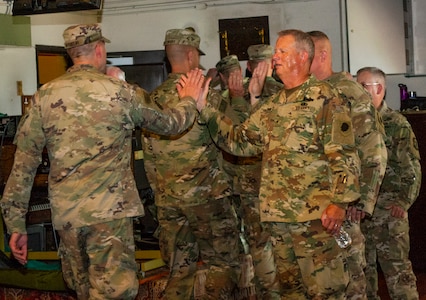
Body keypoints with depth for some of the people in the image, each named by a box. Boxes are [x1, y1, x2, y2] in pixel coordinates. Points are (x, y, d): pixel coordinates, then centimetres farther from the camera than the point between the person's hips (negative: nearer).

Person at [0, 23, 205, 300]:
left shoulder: (44, 96, 4)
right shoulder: (121, 91, -2)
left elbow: (24, 163, 3)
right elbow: (170, 124, 13)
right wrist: (190, 99, 34)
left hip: (66, 214, 4)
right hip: (110, 210, -4)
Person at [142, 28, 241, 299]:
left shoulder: (154, 98, 8)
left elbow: (149, 154, 11)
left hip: (167, 198, 6)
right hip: (206, 193, -6)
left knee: (181, 268, 12)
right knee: (222, 263, 4)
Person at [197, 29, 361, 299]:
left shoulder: (324, 97, -5)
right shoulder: (273, 106, 17)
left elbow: (344, 155, -12)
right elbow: (239, 140, 16)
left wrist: (339, 202, -22)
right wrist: (205, 109, 8)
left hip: (315, 215, -7)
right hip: (277, 215, 7)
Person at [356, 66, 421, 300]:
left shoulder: (396, 124, -2)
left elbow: (412, 169, -6)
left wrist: (404, 201, -15)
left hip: (388, 210, -5)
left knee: (396, 266, -6)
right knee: (362, 265, 12)